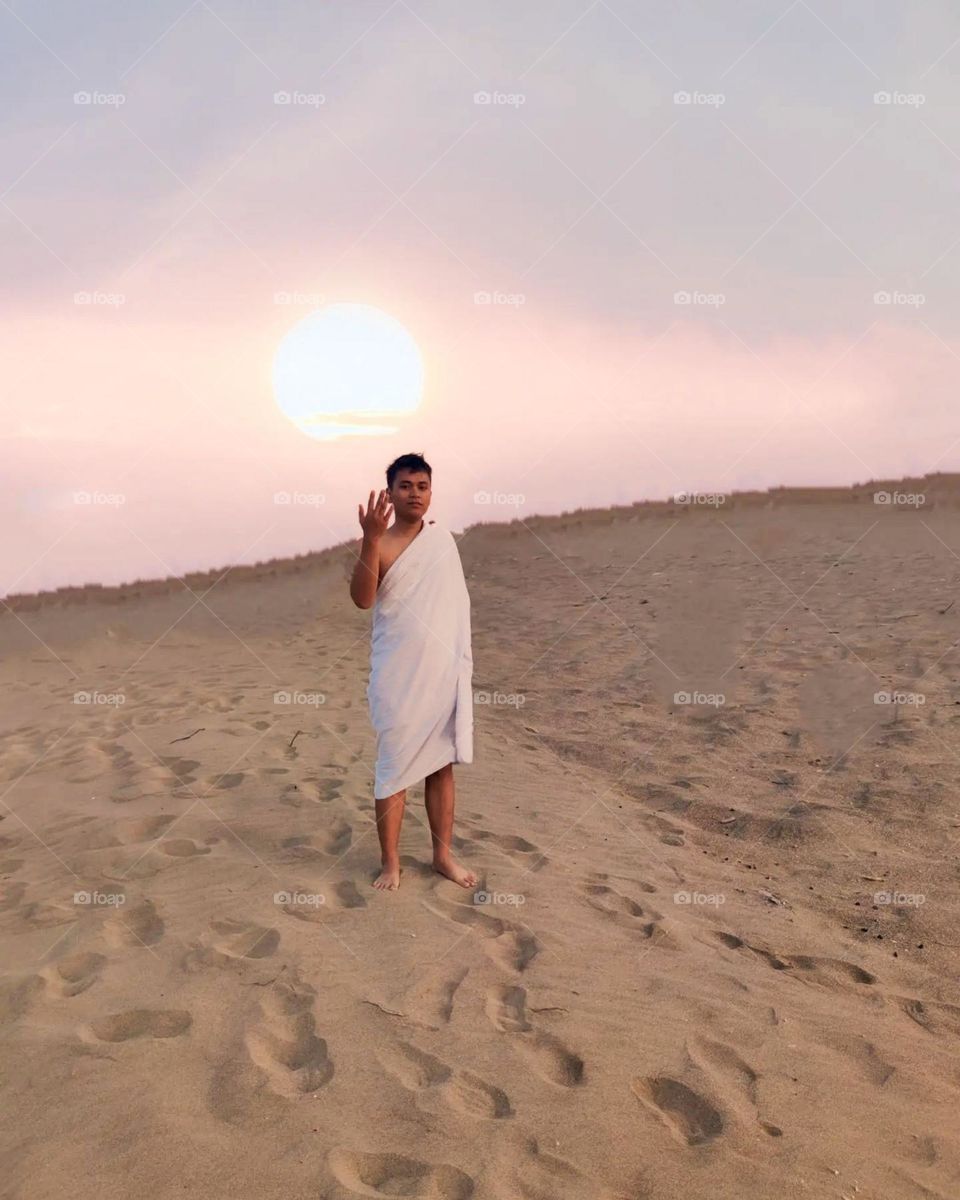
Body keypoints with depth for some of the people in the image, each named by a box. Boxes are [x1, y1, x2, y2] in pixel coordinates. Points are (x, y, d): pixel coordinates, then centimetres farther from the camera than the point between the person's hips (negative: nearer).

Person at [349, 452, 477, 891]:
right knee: (395, 769, 3)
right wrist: (371, 539, -37)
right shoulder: (380, 545, -8)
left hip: (446, 673, 5)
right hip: (399, 679, -4)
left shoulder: (443, 537, 7)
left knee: (442, 765, 12)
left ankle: (443, 854, 24)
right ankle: (390, 862, 15)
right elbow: (362, 598, -26)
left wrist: (463, 663, 14)